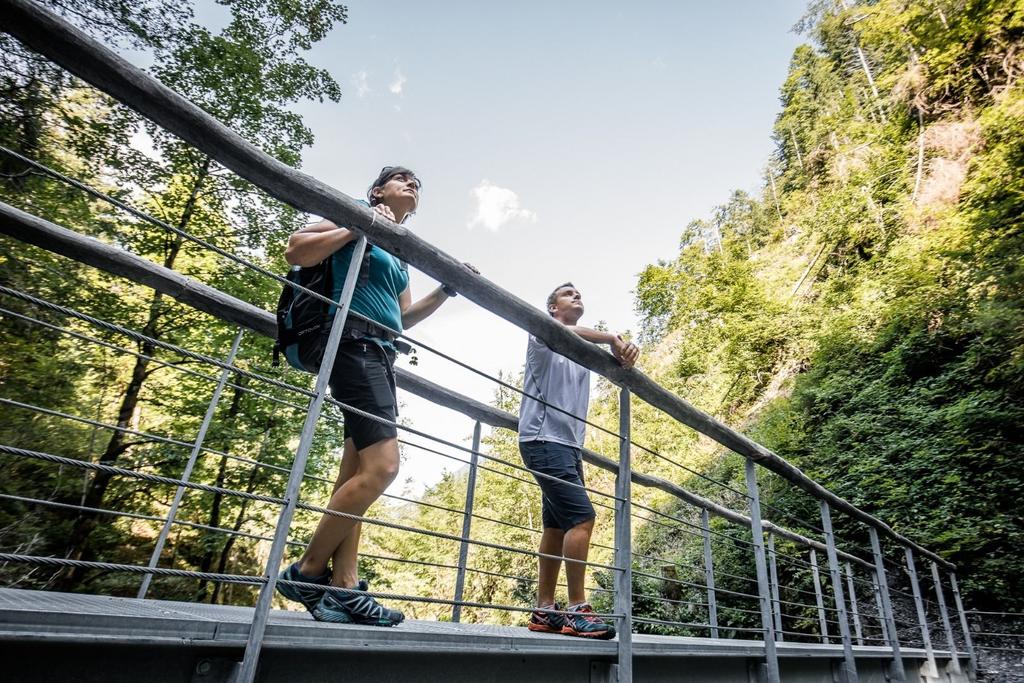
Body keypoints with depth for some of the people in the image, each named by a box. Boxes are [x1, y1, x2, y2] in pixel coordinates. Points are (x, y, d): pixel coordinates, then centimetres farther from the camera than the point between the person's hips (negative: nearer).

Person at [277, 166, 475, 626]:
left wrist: (446, 290, 18)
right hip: (356, 345, -9)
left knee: (357, 474, 1)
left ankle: (343, 587, 3)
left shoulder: (398, 254, 26)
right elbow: (295, 251, -6)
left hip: (381, 356, 9)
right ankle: (307, 571, -6)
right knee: (382, 466, -19)